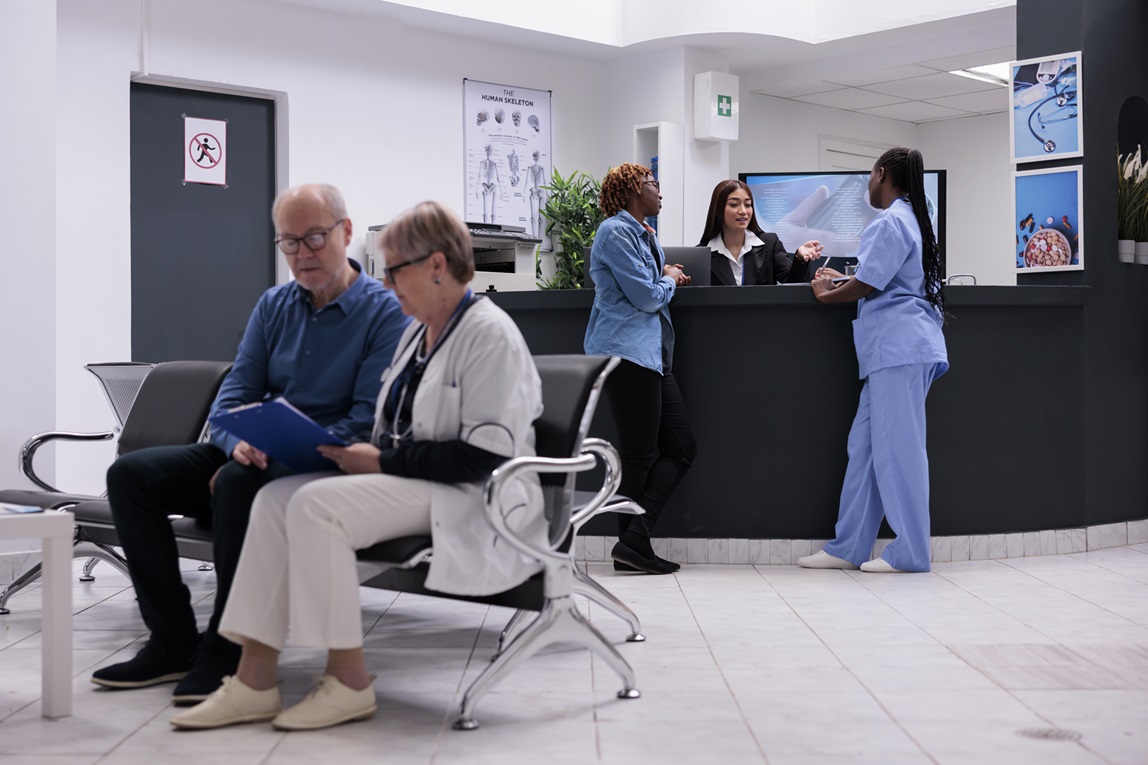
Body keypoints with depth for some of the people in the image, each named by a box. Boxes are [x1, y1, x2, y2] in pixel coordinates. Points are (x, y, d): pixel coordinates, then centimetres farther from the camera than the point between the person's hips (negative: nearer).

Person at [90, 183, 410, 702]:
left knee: (240, 482, -37)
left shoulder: (384, 312, -7)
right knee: (130, 475, -9)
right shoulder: (274, 305, 12)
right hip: (258, 455, 7)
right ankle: (173, 641, -9)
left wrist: (281, 455, -25)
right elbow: (235, 392, 8)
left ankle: (226, 649, -24)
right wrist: (240, 444, -16)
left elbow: (367, 421, -15)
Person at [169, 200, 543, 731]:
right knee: (275, 498, -11)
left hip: (465, 499, -9)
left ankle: (349, 685, -17)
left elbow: (488, 453, -20)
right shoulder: (418, 331, 17)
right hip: (407, 484, 9)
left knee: (316, 505, -26)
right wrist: (362, 453, 0)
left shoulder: (489, 334, -12)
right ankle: (256, 678, -14)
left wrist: (384, 461, -18)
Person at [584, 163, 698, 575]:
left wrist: (668, 277, 14)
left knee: (682, 447, 5)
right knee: (639, 455, -6)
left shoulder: (644, 234, 22)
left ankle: (634, 542, 1)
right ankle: (632, 543, 2)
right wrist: (670, 279, 4)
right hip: (626, 352, -10)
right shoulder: (616, 232, -9)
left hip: (651, 354, 10)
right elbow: (647, 297, -14)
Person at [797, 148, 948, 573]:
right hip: (896, 349, 10)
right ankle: (848, 547, 12)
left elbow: (866, 285, -12)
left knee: (897, 447, -6)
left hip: (900, 347, -10)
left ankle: (910, 553, -1)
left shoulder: (890, 223, -11)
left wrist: (826, 295, 5)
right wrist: (839, 281, 23)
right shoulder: (911, 219, 21)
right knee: (864, 445, 9)